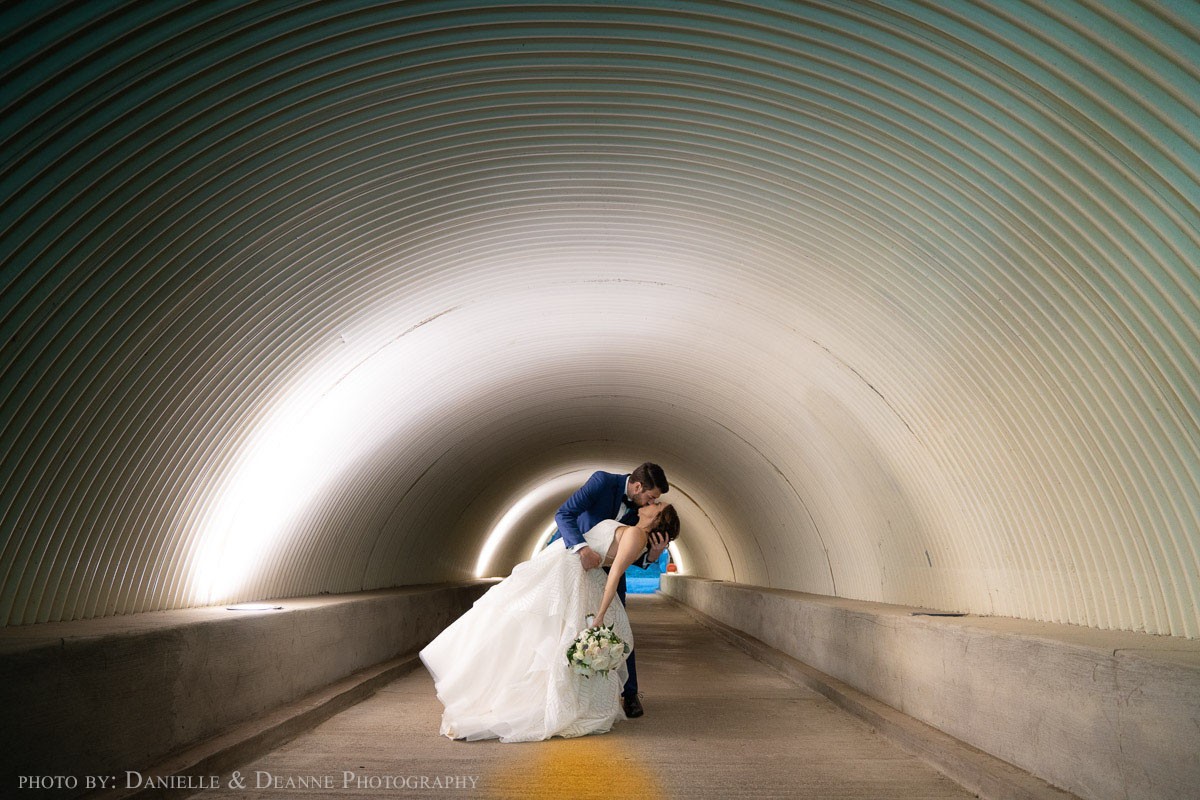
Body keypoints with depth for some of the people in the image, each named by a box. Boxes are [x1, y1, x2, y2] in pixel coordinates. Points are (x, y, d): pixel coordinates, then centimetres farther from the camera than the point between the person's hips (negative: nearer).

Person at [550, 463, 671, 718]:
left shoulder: (643, 509, -12)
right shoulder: (602, 481, -26)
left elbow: (635, 558, -7)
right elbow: (563, 514, -33)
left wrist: (654, 553, -30)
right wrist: (582, 548, -47)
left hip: (605, 564, 3)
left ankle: (629, 693, 4)